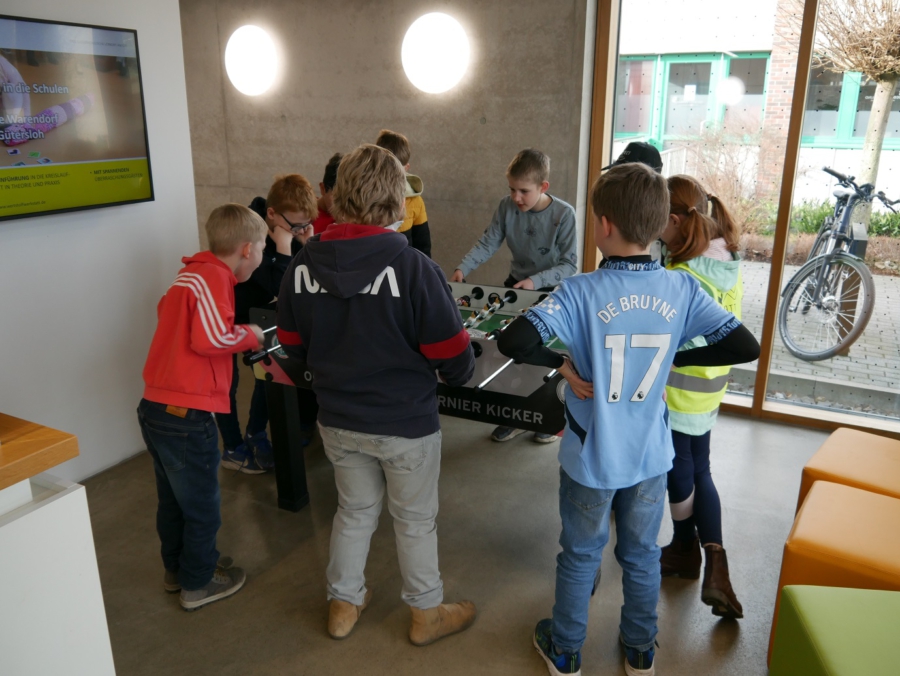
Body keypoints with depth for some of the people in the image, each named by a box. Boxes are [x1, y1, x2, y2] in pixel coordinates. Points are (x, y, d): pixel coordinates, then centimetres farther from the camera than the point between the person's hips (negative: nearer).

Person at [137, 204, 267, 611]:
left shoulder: (191, 273, 13)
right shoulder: (214, 276, -16)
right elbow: (212, 337, -26)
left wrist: (241, 335, 11)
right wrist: (250, 335, -8)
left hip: (154, 407, 9)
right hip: (185, 415, -9)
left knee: (173, 499, 25)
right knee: (201, 507, 10)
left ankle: (176, 569, 42)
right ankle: (199, 584, 27)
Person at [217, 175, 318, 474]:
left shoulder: (291, 232, -12)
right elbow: (280, 287, -38)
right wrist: (284, 246, -40)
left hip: (256, 310, 7)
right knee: (227, 381, 0)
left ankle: (255, 433, 26)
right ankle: (232, 449, 14)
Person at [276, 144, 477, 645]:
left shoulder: (303, 266, -9)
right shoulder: (413, 268, -24)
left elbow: (294, 347, 3)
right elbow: (454, 357, -18)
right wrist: (459, 373, 5)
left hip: (338, 420, 4)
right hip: (406, 422, -4)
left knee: (355, 511, 25)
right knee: (416, 520, 17)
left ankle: (344, 605, 42)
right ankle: (427, 615, 38)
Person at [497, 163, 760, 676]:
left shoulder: (582, 292, -21)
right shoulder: (683, 290, -11)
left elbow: (514, 341, -33)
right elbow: (747, 348, -8)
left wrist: (563, 364, -16)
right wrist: (675, 357, 0)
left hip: (591, 459, -3)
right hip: (652, 457, 3)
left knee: (580, 557, 18)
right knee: (642, 556, 23)